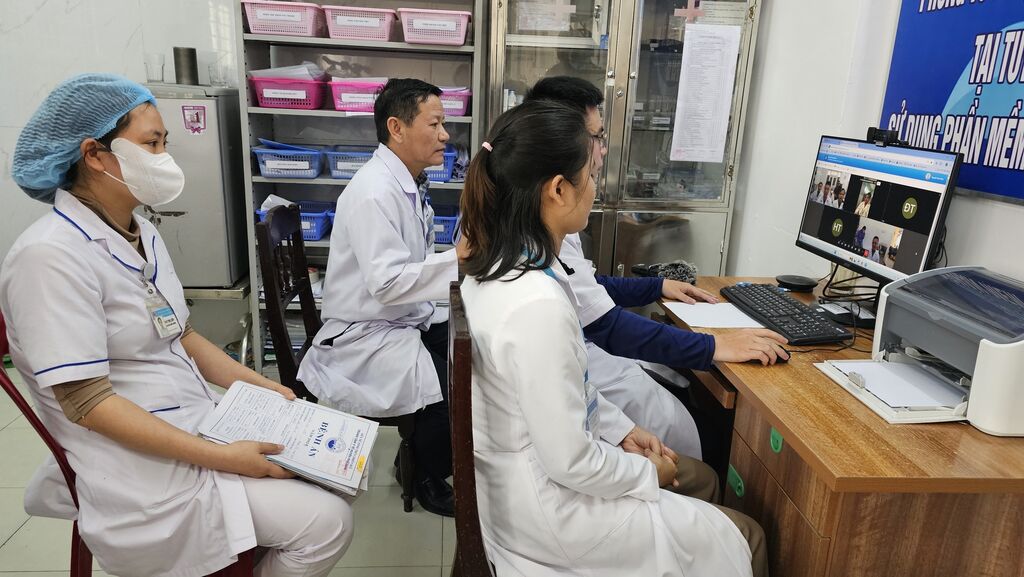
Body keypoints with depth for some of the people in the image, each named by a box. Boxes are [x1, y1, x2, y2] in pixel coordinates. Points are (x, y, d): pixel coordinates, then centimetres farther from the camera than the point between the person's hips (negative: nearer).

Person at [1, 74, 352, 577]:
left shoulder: (142, 235, 8)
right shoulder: (50, 256, -20)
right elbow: (88, 403, -22)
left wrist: (265, 388, 8)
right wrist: (221, 457, -24)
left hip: (197, 426, 9)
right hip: (144, 468, -9)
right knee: (327, 523, -11)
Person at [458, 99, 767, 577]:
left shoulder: (499, 265, -3)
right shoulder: (538, 305, -33)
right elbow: (570, 463, -26)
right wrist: (648, 473, -9)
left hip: (523, 470, 9)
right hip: (544, 503, -9)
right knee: (742, 538, 7)